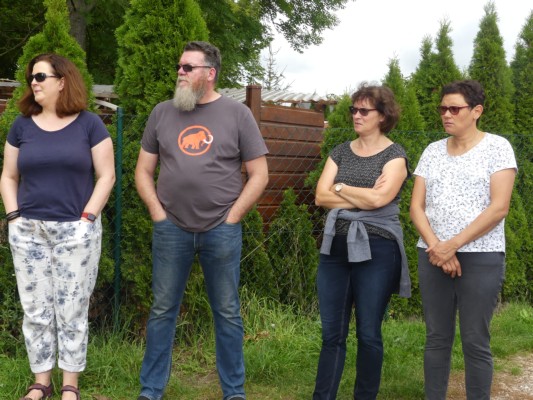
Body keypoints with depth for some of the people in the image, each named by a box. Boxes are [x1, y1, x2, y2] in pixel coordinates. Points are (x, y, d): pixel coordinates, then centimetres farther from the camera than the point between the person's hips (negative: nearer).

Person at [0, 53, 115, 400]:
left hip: (75, 232, -3)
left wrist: (87, 218, -10)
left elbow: (106, 176, -2)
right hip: (28, 232, 3)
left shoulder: (89, 124, 0)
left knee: (72, 310, 2)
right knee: (36, 310, 7)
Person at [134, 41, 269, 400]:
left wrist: (232, 218, -5)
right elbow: (143, 171, 11)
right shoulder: (163, 113, 7)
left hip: (222, 231, -2)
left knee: (227, 313, 8)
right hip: (171, 229, 2)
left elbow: (259, 175, 1)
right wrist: (159, 214, 0)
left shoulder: (237, 114, 0)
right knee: (163, 310, 8)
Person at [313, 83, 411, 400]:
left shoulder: (395, 155, -2)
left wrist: (340, 188, -4)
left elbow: (379, 199, -17)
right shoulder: (341, 152, 11)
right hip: (336, 246, 4)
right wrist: (364, 197, -9)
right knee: (332, 332, 7)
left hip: (376, 250, -4)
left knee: (369, 334, 4)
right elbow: (321, 196, 0)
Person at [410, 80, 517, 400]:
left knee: (476, 342, 0)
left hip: (481, 257, -4)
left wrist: (453, 245, -15)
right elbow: (416, 206, 6)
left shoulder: (497, 147, -2)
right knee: (437, 338, 8)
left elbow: (499, 207, -11)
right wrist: (436, 247, -10)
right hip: (432, 256, 4)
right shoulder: (432, 151, 10)